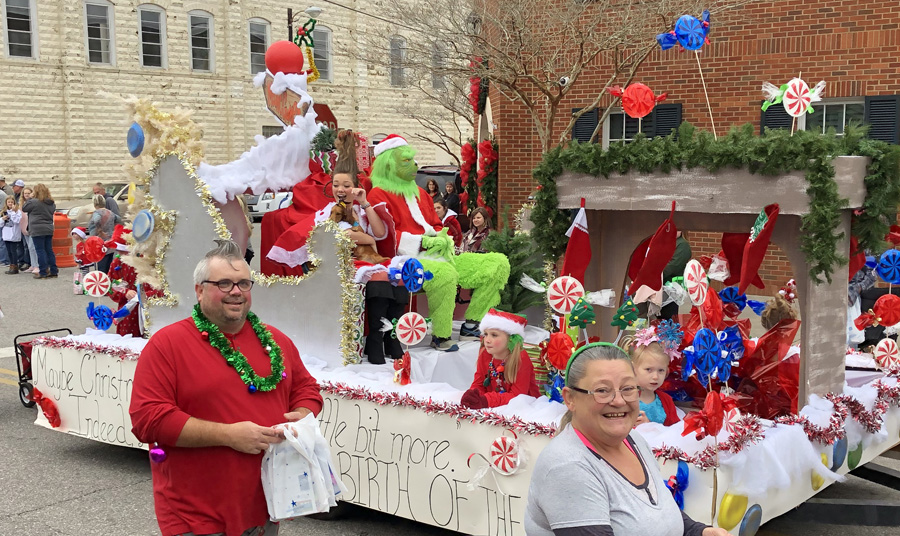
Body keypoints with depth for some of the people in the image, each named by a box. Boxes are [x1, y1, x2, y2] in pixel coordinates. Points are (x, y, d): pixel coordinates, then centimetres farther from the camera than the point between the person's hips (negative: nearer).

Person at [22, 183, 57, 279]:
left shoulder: (34, 202, -12)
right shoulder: (52, 203, 8)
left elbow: (24, 209, 0)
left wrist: (30, 199, 9)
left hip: (37, 230, -6)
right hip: (49, 229, 6)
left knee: (40, 251, -3)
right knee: (49, 250, 10)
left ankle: (43, 272, -3)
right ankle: (53, 271, 11)